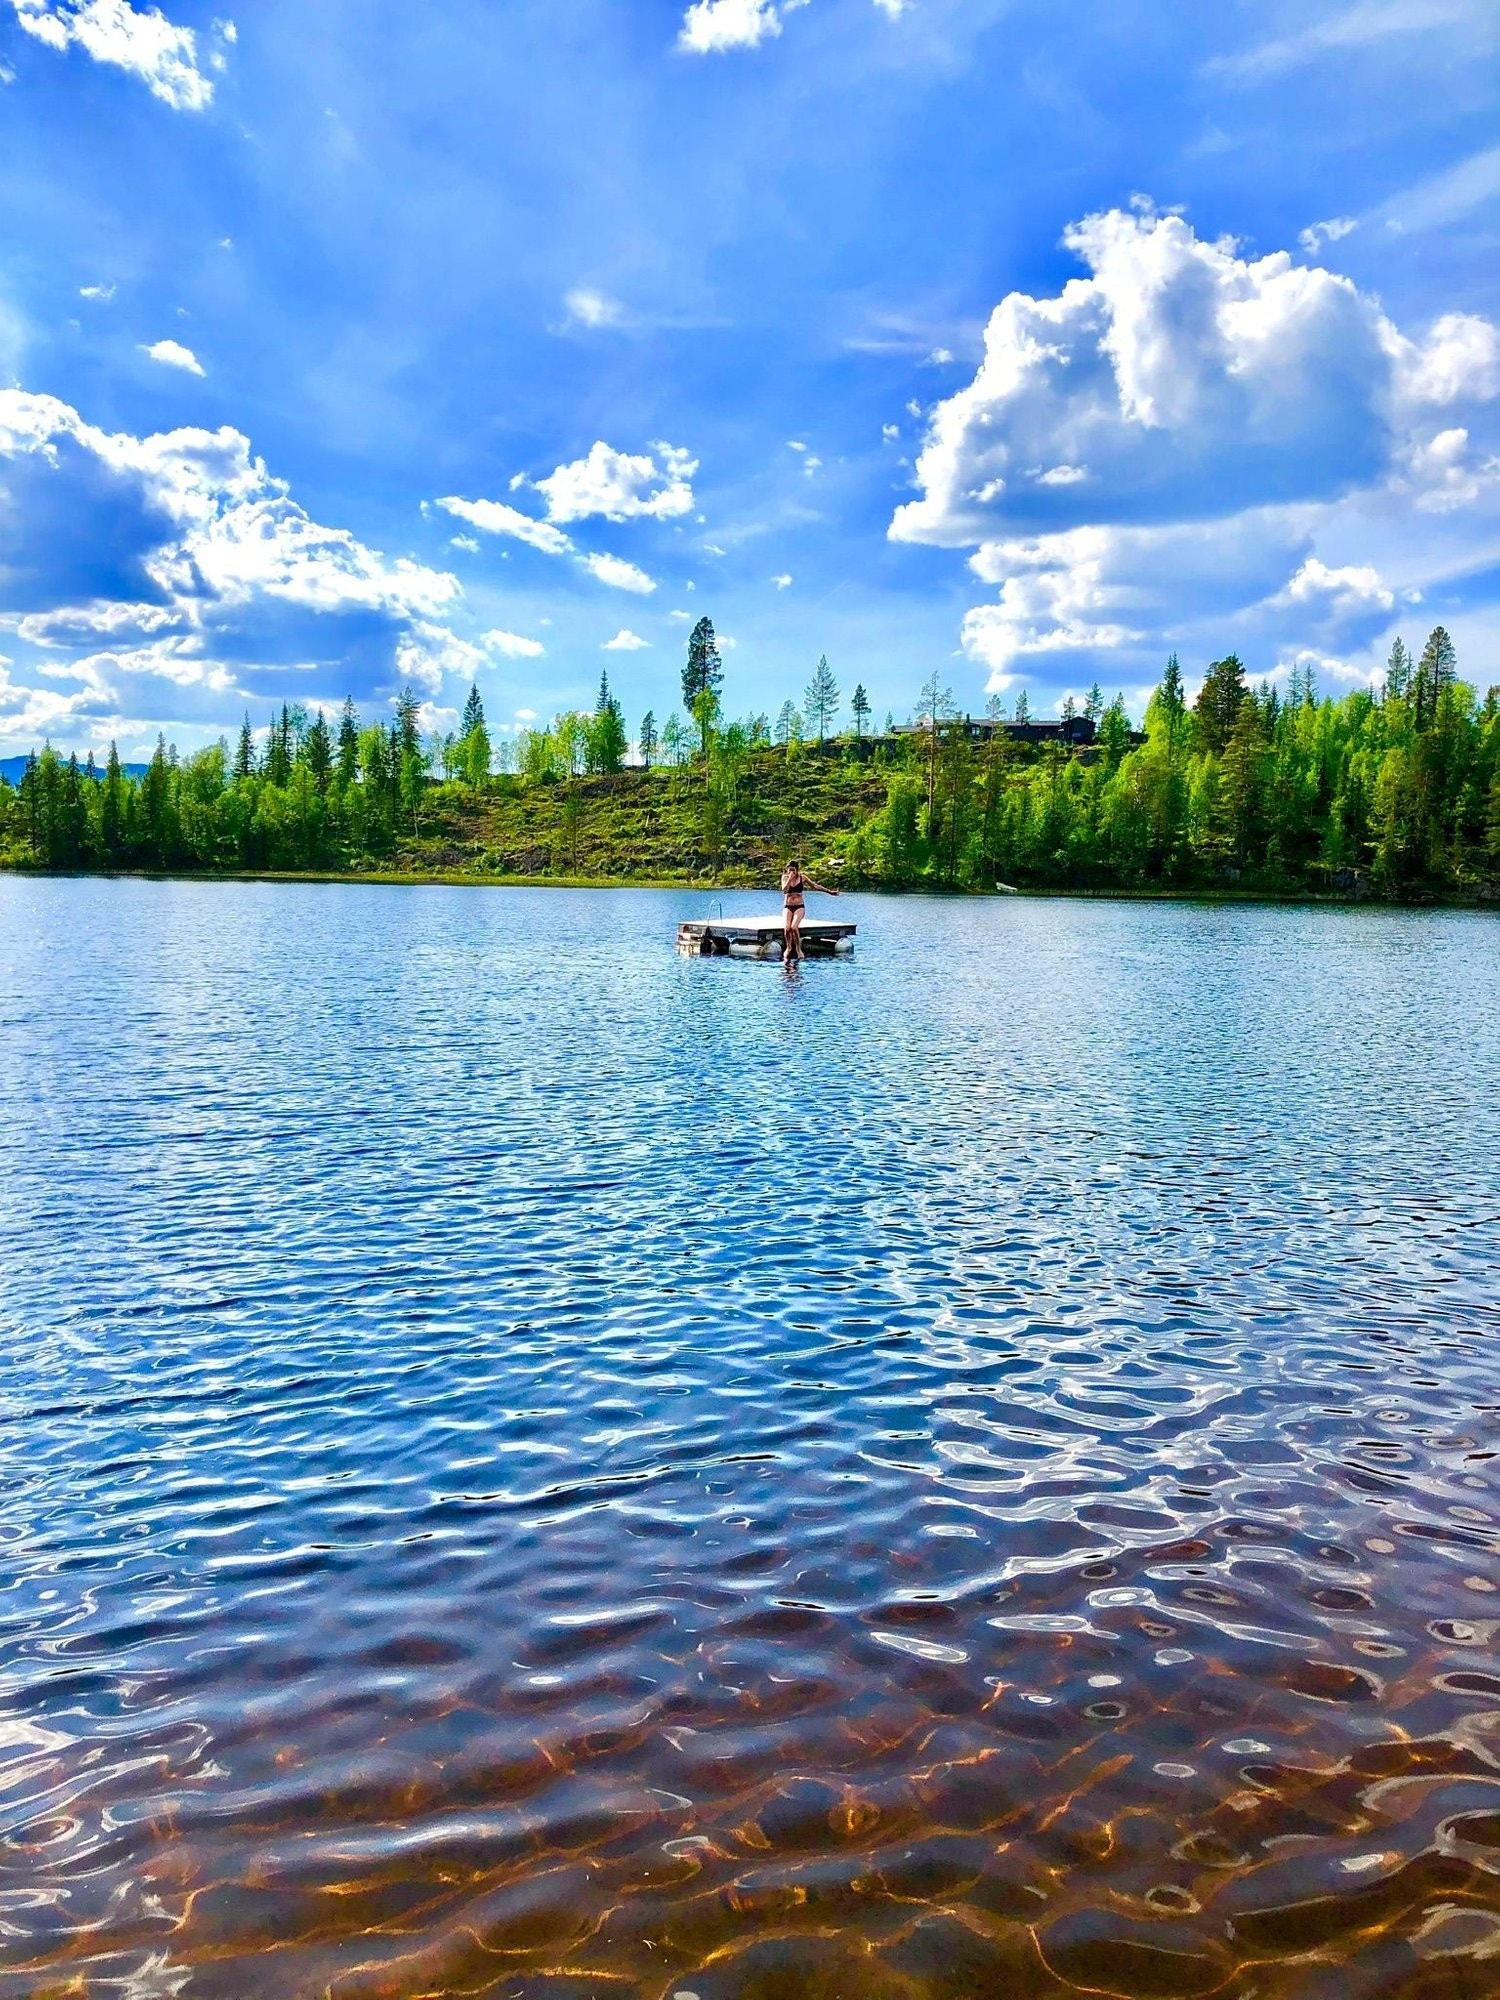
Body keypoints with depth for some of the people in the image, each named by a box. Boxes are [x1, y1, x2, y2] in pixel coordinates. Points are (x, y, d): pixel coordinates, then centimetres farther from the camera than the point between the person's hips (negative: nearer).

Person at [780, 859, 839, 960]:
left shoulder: (802, 877, 3)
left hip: (799, 906, -1)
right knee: (787, 927, -24)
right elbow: (784, 890, -13)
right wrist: (790, 878, -16)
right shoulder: (785, 877, 2)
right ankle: (788, 947, 2)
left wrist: (829, 891, 11)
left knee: (794, 927, -27)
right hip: (788, 907, 1)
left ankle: (798, 948, -10)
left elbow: (815, 886, 11)